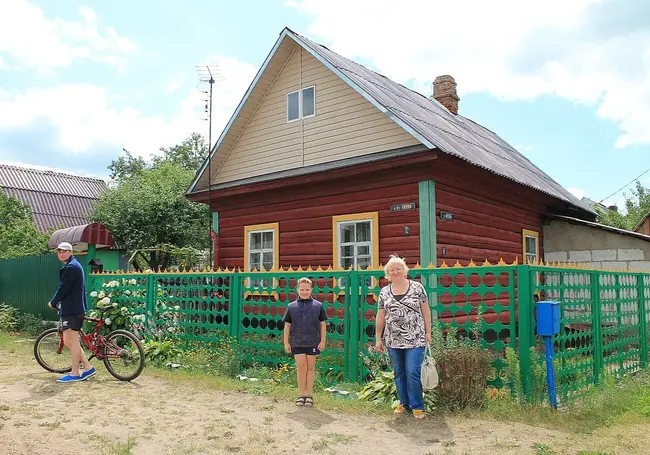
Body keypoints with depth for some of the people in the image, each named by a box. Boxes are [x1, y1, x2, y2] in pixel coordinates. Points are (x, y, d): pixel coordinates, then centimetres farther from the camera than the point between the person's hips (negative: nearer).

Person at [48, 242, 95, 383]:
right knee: (68, 341, 12)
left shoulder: (71, 267, -14)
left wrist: (53, 303, -1)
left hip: (72, 309, -11)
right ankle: (88, 367, 15)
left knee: (72, 341, -4)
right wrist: (58, 303, 18)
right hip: (71, 308, 11)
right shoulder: (74, 265, 19)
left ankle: (75, 374, 3)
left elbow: (63, 289, -16)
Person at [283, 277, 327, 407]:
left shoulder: (318, 306, 4)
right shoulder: (292, 306, 5)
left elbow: (322, 324, 7)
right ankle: (301, 394, 10)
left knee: (310, 367, 7)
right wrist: (286, 342, 5)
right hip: (297, 342, 0)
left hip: (313, 342, 0)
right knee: (301, 366, -2)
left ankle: (309, 394, 16)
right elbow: (287, 325, 9)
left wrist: (322, 341, 2)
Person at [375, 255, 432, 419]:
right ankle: (404, 403, 24)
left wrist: (428, 332, -2)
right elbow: (380, 316, 9)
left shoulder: (417, 287, -1)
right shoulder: (384, 292, 7)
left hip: (415, 339, -3)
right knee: (399, 373, 11)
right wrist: (378, 338, 8)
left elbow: (426, 311, 2)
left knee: (413, 373, -6)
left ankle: (417, 407, 7)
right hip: (393, 340, 4)